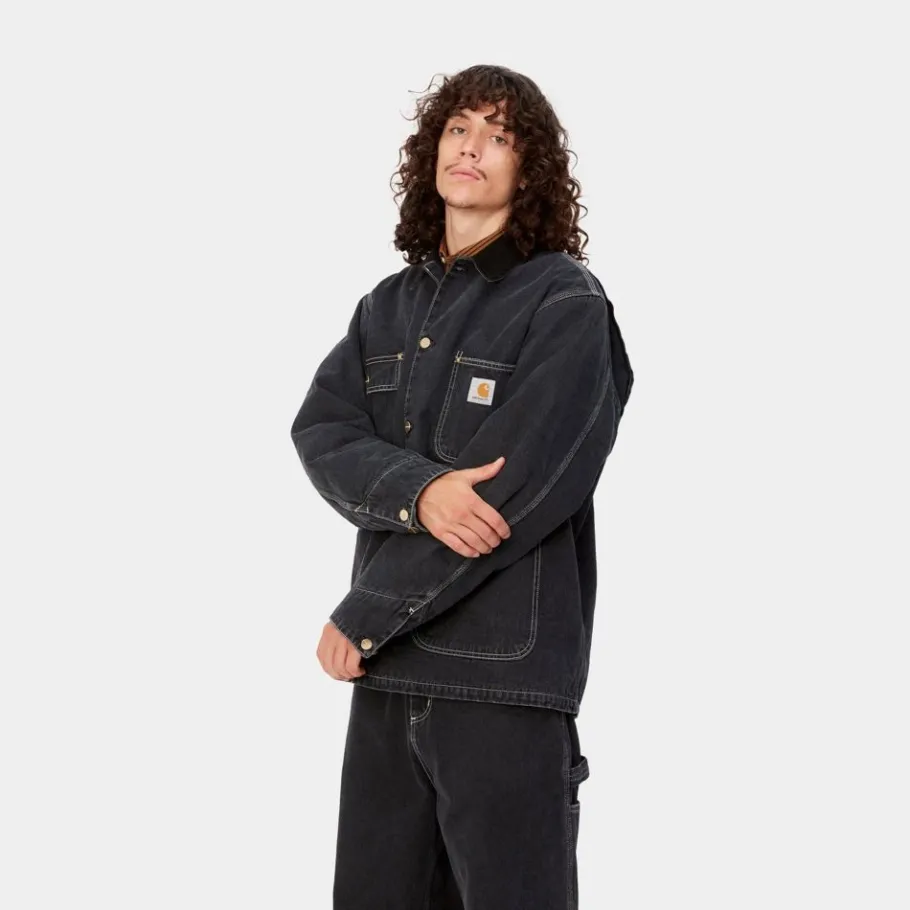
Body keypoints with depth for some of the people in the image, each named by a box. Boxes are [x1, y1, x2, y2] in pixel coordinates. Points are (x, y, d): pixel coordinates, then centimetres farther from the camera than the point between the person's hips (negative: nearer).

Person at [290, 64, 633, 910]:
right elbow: (320, 433, 1)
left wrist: (361, 615, -11)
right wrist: (418, 491, -21)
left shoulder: (566, 304, -6)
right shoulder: (389, 305, 13)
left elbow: (514, 488, -15)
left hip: (506, 668, -5)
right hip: (392, 665, 6)